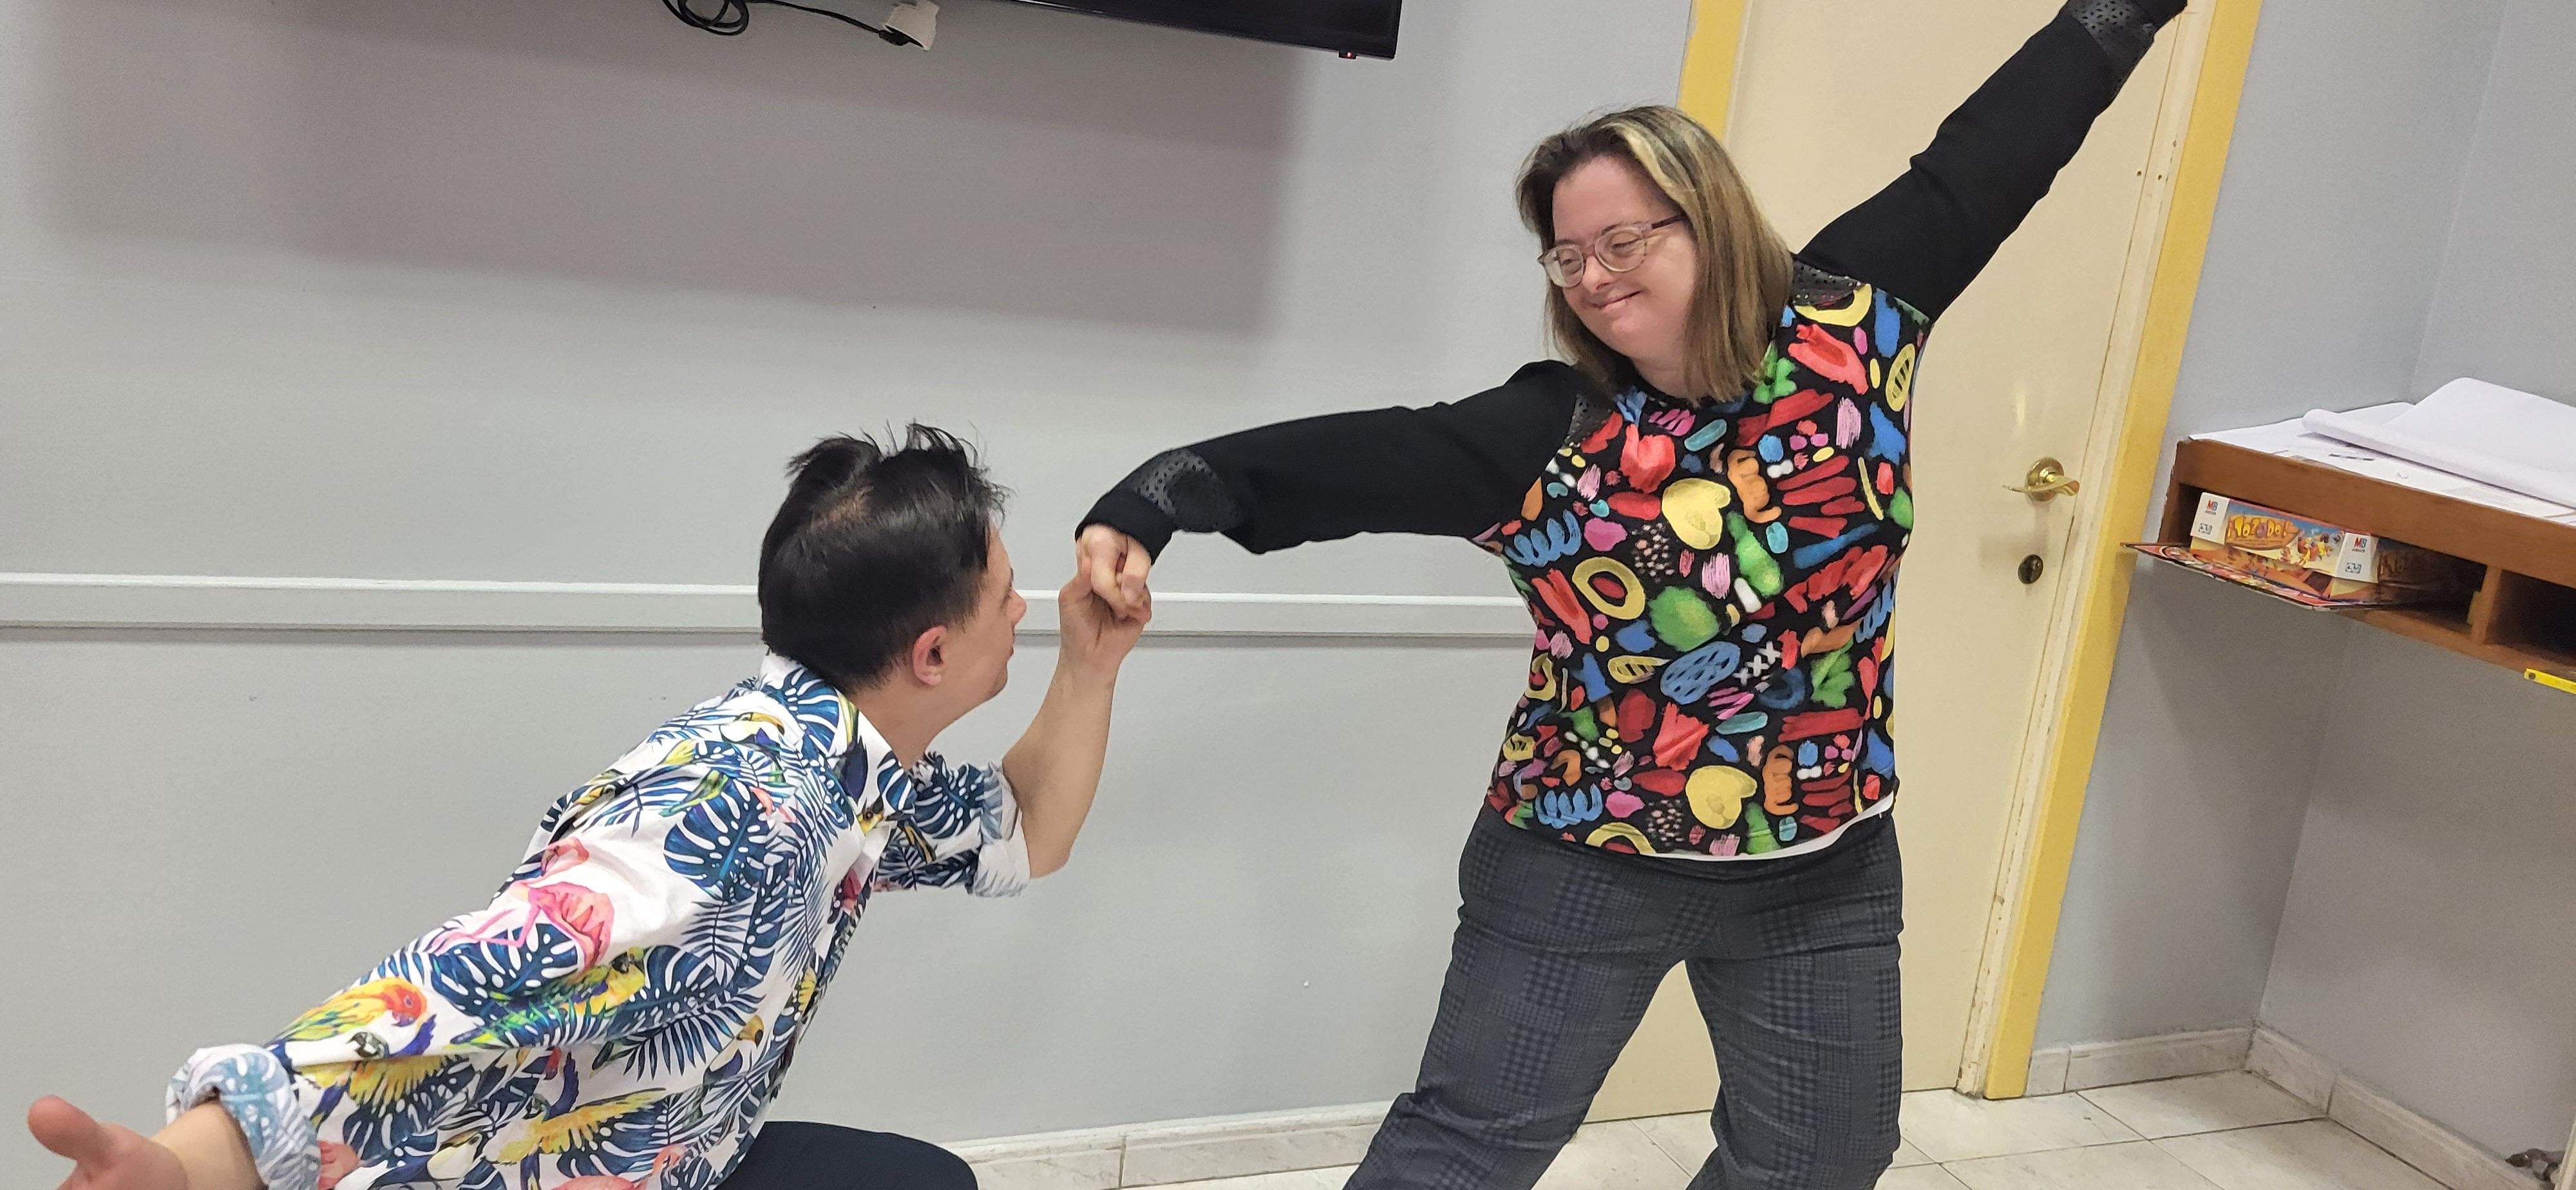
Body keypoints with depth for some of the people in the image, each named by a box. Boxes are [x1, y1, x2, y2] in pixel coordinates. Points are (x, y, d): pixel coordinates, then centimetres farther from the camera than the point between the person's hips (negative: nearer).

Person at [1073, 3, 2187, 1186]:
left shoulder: (1851, 324, -7)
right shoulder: (1546, 435, -15)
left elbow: (1985, 161, -1)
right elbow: (1356, 457, -25)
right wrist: (1162, 493, -37)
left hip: (1826, 867, 3)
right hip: (1583, 868, -3)